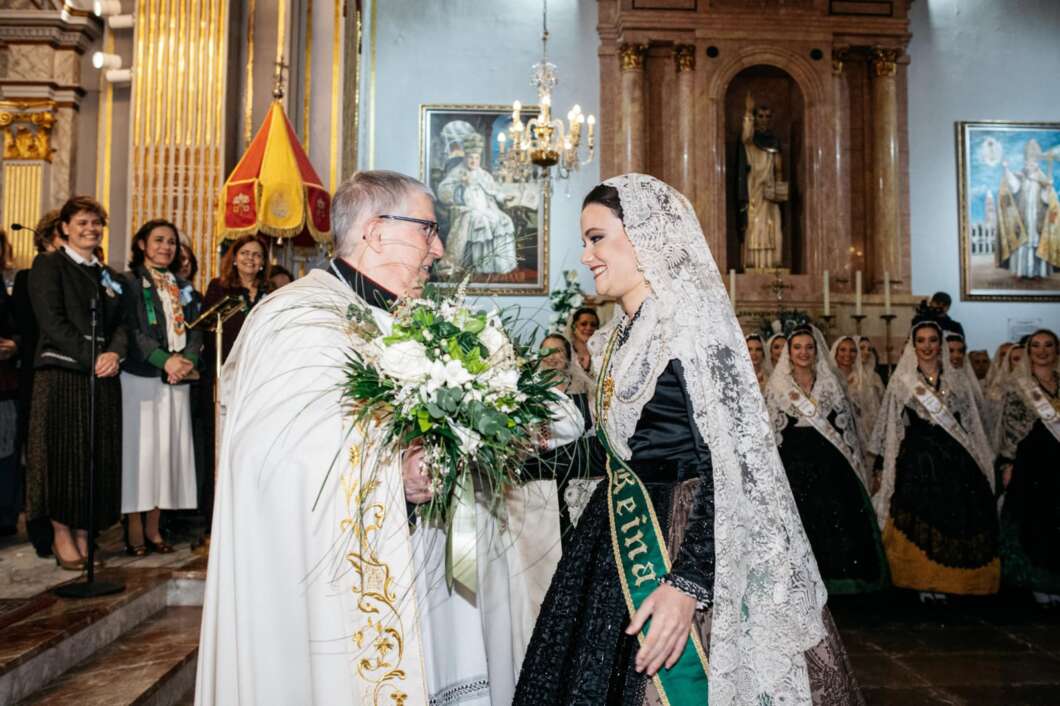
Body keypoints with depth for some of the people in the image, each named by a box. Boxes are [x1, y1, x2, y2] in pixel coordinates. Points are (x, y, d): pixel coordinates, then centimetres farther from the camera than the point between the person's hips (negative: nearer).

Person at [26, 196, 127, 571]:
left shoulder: (109, 275, 18)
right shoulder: (48, 265, 2)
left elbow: (120, 324, 12)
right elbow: (51, 321, -9)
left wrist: (114, 353, -9)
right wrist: (90, 357, -16)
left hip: (103, 377, 5)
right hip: (62, 374, -5)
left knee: (98, 456, 4)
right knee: (63, 453, -1)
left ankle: (84, 533, 12)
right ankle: (62, 536, 9)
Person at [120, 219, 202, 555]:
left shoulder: (184, 287, 18)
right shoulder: (129, 282, 1)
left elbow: (195, 329, 12)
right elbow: (131, 330, -9)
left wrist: (188, 360, -8)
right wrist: (165, 361, -18)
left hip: (177, 380, 5)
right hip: (140, 377, -5)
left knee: (168, 448, 4)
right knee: (139, 448, -3)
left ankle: (154, 527, 11)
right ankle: (134, 528, 4)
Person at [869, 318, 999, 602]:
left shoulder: (956, 381, 10)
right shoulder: (901, 381, 3)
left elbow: (971, 426, 13)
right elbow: (889, 427, 3)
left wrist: (979, 467, 11)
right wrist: (882, 468, 0)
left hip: (954, 461, 2)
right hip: (916, 460, -2)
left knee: (953, 520, 1)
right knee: (919, 522, -2)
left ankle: (945, 582, 15)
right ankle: (924, 583, 10)